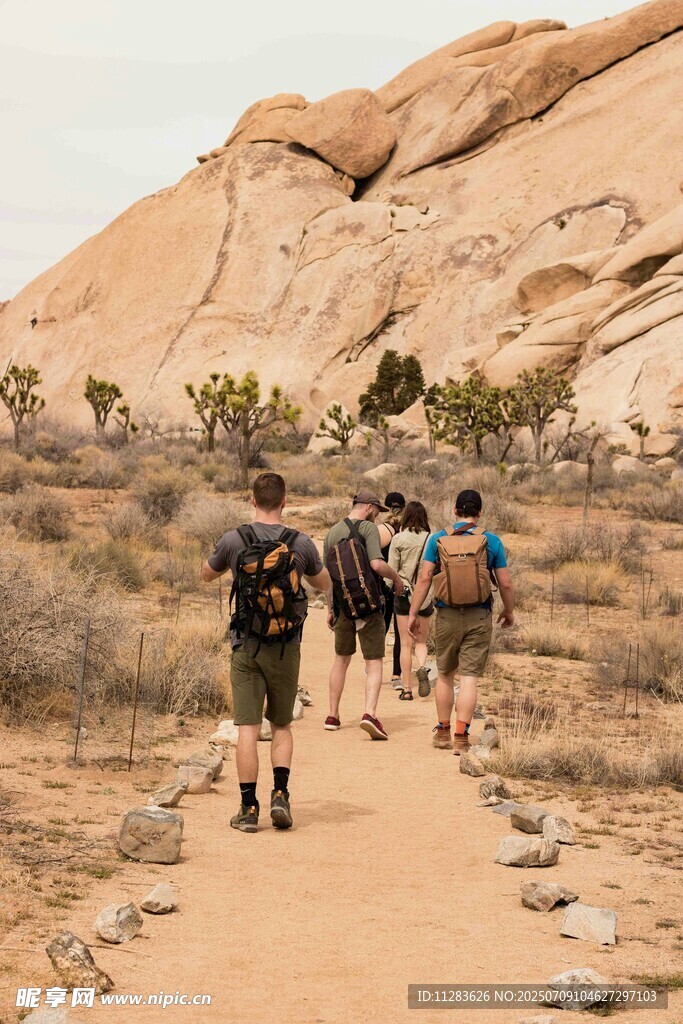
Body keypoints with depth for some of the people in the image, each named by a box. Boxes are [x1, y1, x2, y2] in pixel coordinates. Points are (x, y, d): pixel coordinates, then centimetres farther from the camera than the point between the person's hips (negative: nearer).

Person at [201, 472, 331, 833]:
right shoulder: (301, 544, -5)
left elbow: (207, 575, 14)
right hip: (286, 646, 1)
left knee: (248, 727, 1)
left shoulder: (233, 540, -6)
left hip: (246, 645, -1)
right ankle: (280, 795, 0)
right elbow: (324, 584, 14)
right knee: (282, 725, 15)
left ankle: (248, 807, 0)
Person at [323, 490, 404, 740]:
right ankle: (370, 713, -21)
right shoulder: (368, 528, -9)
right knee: (374, 662, -2)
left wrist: (330, 609, 17)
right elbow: (376, 564, -22)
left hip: (342, 605, 5)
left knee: (341, 659, 19)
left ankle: (332, 716, 21)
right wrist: (396, 577, -3)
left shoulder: (332, 533, 9)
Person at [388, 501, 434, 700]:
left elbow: (391, 570, -6)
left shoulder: (399, 539, -8)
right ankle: (422, 667, -14)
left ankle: (407, 689, 7)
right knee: (421, 641, 16)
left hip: (403, 593, -1)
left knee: (405, 644, 7)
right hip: (425, 594, 1)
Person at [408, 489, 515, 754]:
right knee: (469, 677, -1)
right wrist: (509, 612, 18)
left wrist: (413, 613, 1)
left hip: (447, 615, 1)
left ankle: (443, 732, 24)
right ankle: (461, 737, -6)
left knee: (445, 674, 16)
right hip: (479, 616, -1)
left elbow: (425, 578, -4)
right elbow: (505, 583, 1)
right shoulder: (492, 541, 0)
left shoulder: (438, 539, 1)